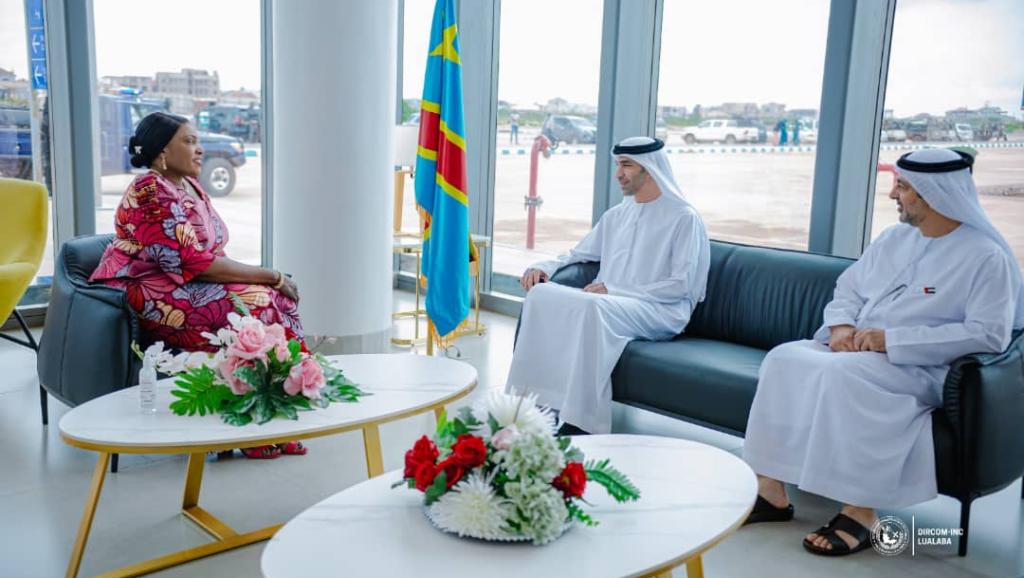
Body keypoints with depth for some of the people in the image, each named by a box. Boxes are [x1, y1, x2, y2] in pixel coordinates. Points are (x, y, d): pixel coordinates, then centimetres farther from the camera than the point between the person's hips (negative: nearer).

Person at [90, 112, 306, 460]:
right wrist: (268, 277, -20)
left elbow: (207, 254, 9)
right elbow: (193, 263, -24)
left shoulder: (188, 185, 11)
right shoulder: (151, 192, -17)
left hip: (185, 285, 9)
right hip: (148, 296, -9)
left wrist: (271, 279, -8)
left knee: (276, 298, -11)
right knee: (256, 306, -24)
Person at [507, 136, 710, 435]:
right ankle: (534, 400, -22)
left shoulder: (684, 218, -1)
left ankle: (580, 421, -34)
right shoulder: (616, 215, 21)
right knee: (540, 293, -20)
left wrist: (613, 289, -15)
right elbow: (578, 254, 28)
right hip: (607, 302, 6)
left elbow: (681, 285, -10)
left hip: (660, 313, -6)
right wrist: (545, 267, 5)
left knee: (593, 307, -37)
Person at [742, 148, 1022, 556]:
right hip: (856, 351, 7)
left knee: (843, 373, -36)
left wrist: (891, 338, -21)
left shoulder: (986, 256, -7)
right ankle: (770, 489, -19)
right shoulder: (893, 237, 14)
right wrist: (842, 326, -7)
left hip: (921, 368, -7)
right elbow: (848, 288, 18)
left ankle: (859, 511, -28)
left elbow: (989, 334, -17)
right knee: (784, 358, -19)